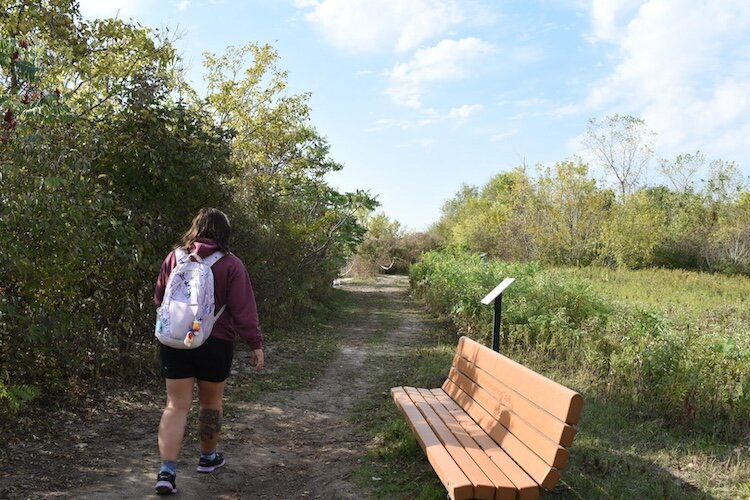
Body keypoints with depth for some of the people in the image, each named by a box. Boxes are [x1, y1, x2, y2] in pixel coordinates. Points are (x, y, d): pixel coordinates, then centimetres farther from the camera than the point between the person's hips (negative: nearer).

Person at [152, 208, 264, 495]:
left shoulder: (174, 258, 0)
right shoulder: (231, 265, -9)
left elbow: (159, 299, 11)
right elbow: (244, 310, -11)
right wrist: (255, 344, -4)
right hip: (216, 343, -2)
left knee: (177, 405, 4)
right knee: (211, 402, 16)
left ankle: (167, 471, -6)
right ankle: (208, 458, 34)